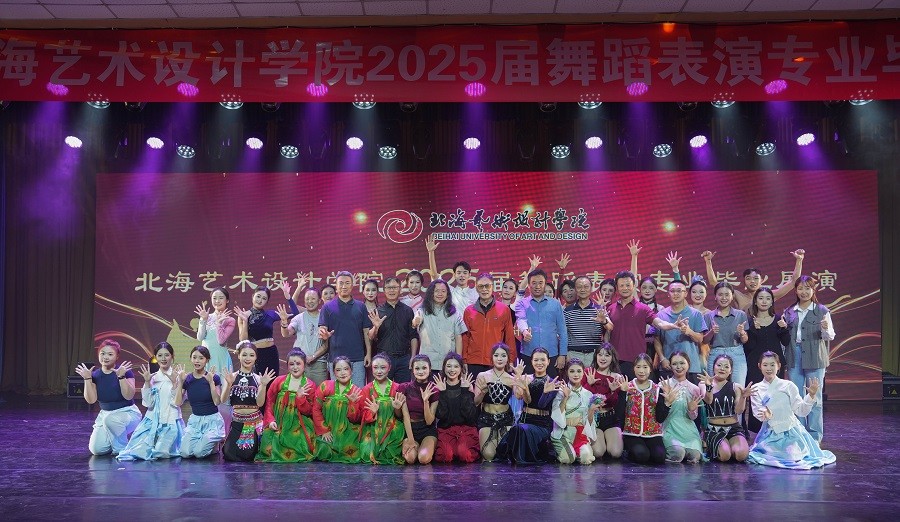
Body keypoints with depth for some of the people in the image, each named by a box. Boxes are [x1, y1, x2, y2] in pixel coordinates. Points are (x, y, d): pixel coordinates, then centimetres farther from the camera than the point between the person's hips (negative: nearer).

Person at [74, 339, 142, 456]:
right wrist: (87, 379, -16)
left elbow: (128, 396, -20)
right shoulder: (95, 375, 1)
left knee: (110, 419, -38)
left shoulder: (125, 371, -11)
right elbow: (91, 400, -8)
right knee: (96, 449, -15)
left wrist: (121, 377, -30)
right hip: (105, 414, 4)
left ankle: (122, 449, -13)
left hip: (127, 412, -4)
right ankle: (114, 441, 19)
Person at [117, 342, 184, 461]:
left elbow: (177, 402, -11)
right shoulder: (153, 377, 8)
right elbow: (148, 403, -1)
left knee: (161, 452, -16)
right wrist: (147, 382, -8)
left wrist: (175, 382, -20)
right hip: (152, 420, 3)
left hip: (170, 421, -3)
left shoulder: (177, 376, -3)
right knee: (139, 449, -14)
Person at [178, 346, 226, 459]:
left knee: (199, 452, -22)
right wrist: (180, 382, -11)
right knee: (185, 453, -17)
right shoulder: (187, 379, 2)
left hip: (212, 420, -3)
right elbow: (178, 403, -4)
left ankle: (215, 444, 10)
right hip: (194, 420, 3)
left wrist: (211, 382, -22)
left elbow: (217, 402, -15)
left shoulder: (214, 378, -7)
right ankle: (201, 439, 14)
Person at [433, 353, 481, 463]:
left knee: (464, 454, -30)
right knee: (446, 455, -30)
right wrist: (442, 393, -14)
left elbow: (470, 414, -8)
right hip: (445, 429, 0)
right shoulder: (439, 387, 5)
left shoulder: (468, 387, 6)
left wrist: (465, 391, -11)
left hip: (466, 428, 0)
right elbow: (440, 415, -7)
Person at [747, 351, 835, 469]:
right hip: (771, 433, 0)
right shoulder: (756, 389, 0)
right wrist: (766, 415, -29)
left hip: (791, 431, 0)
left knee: (796, 458, -16)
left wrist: (811, 396, -17)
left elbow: (801, 411, -3)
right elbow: (758, 413, -7)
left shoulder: (788, 386, -3)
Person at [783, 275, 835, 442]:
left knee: (814, 397, -1)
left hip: (814, 357, -3)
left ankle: (814, 435, 6)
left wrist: (825, 329, -23)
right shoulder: (789, 312, 11)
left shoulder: (822, 311, 0)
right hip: (794, 356, 3)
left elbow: (830, 336, -3)